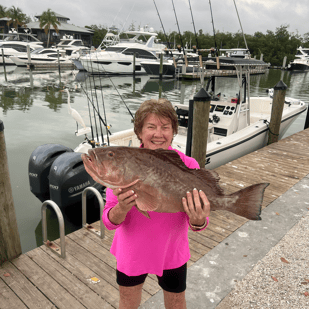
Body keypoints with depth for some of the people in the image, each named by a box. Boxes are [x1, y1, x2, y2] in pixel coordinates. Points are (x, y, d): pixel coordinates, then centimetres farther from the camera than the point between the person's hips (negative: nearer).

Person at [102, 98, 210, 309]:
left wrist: (198, 222, -38)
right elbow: (110, 221, -16)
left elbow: (200, 222, -15)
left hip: (172, 253, 0)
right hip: (132, 252, 1)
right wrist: (122, 208, -37)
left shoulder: (188, 167, -18)